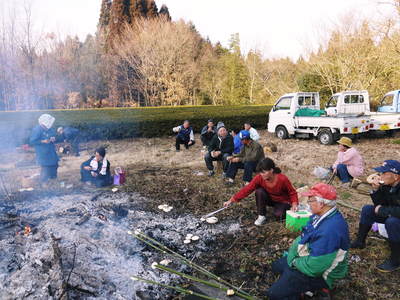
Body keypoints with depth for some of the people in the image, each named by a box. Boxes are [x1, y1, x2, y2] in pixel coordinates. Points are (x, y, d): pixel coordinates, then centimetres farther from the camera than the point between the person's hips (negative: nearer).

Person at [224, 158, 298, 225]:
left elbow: (292, 193, -15)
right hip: (270, 199, 3)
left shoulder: (282, 179, -31)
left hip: (282, 201, -3)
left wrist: (294, 204, -33)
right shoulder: (259, 178, -25)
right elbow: (247, 189, -25)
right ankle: (262, 216, -12)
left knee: (278, 215, -32)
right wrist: (231, 200, -30)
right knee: (259, 191, -28)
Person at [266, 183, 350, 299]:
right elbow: (307, 237, 13)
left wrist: (296, 262, -16)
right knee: (277, 266, 23)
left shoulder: (330, 230, -37)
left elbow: (314, 267, -33)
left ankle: (317, 286, -1)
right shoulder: (324, 215, -5)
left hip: (316, 272, -10)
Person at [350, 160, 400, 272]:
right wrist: (375, 190, -20)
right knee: (367, 209, 0)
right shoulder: (386, 185, -10)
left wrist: (382, 210, -27)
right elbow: (380, 204, -3)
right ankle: (360, 242, 13)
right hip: (391, 215, 8)